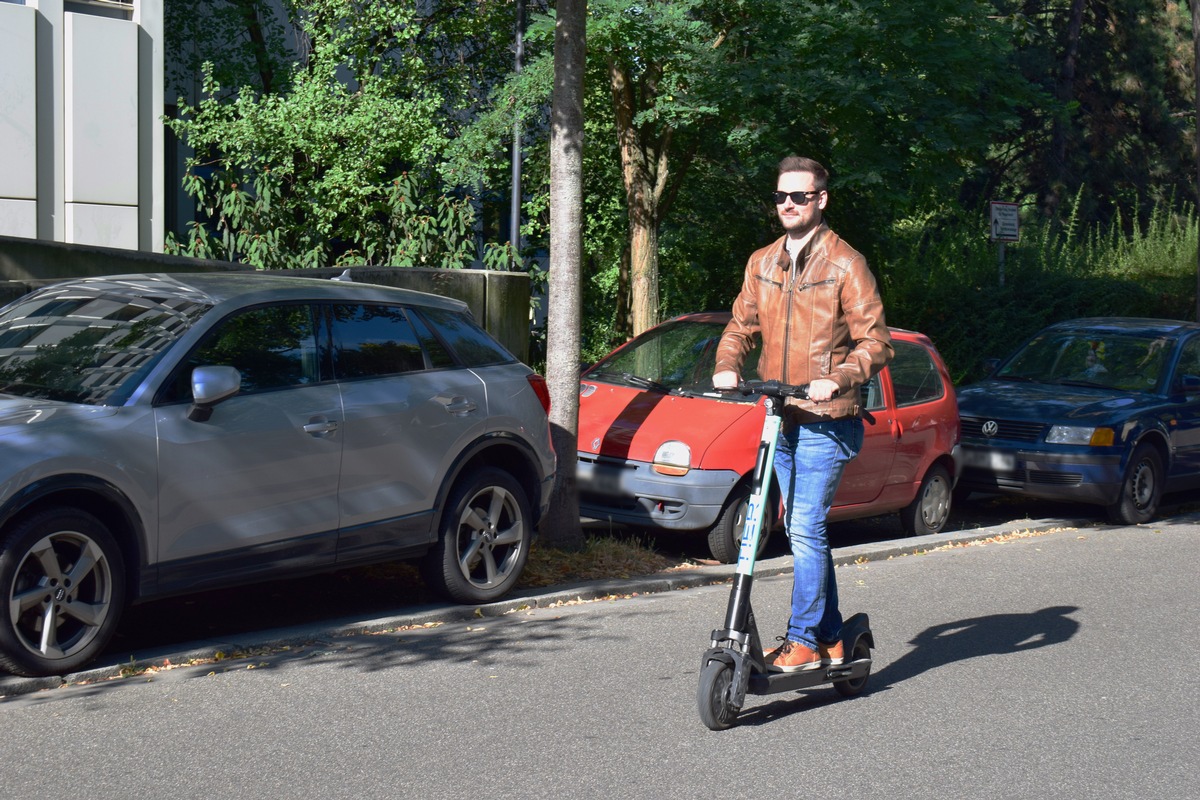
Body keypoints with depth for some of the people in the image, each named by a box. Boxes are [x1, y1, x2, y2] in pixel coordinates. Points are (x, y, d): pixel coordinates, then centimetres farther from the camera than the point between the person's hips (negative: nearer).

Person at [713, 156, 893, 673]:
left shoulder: (845, 265, -8)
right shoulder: (762, 264, 11)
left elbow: (875, 342, -10)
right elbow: (740, 327, 16)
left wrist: (838, 379, -26)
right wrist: (727, 367, -4)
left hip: (826, 422, -7)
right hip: (781, 419, 7)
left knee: (806, 528, -12)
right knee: (803, 530, 12)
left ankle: (803, 642, -5)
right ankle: (831, 639, 22)